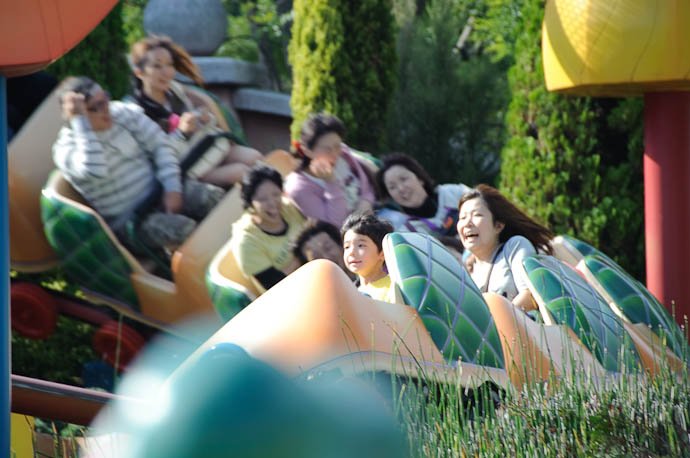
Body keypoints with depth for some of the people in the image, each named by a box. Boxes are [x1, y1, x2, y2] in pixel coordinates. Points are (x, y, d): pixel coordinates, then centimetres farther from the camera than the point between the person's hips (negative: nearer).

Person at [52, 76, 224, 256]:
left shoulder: (122, 112, 0)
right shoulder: (64, 149, -15)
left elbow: (159, 144, 4)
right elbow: (95, 170, -37)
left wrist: (172, 189, -8)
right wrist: (80, 121, -33)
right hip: (127, 220, -6)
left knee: (214, 197, -16)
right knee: (183, 228, -31)